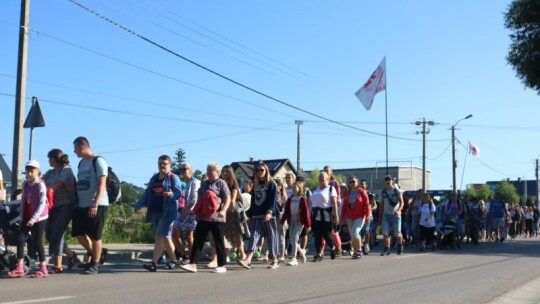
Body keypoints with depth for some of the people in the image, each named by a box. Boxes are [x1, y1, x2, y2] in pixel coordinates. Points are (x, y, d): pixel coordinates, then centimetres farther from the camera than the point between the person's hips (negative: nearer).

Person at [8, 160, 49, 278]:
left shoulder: (40, 185, -10)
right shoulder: (26, 184, 12)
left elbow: (42, 203, -16)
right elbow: (23, 201, 16)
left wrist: (33, 218, -21)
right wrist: (22, 217, 9)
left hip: (39, 217, -7)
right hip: (27, 217, 7)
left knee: (37, 242, -4)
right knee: (19, 238, -3)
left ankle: (43, 269, 6)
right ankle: (19, 268, 1)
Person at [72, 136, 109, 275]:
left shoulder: (98, 161, -9)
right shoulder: (81, 163, 16)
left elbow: (102, 184, -16)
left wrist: (95, 204, -23)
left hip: (97, 205, -9)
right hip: (82, 205, 9)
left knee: (95, 236, -3)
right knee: (78, 233, 9)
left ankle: (95, 265, 7)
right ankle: (97, 254, 26)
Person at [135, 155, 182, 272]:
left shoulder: (173, 178, -3)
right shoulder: (154, 178, 17)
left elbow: (178, 193, -13)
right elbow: (147, 193, 17)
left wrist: (171, 194, -35)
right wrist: (138, 205, 9)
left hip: (167, 212, -7)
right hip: (155, 212, 7)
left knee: (160, 237, -12)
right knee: (165, 237, 13)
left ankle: (153, 263, -15)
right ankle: (173, 260, 25)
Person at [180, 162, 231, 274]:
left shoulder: (221, 183, -3)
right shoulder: (203, 183, 18)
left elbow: (228, 198, -11)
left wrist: (223, 210, -25)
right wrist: (196, 210, 22)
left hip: (216, 218, -7)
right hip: (203, 217, 7)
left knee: (218, 241, 0)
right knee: (197, 240, 0)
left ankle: (222, 266, 8)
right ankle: (193, 264, -1)